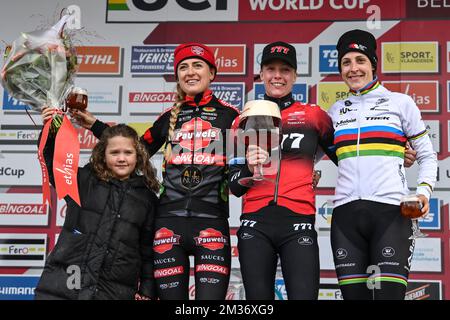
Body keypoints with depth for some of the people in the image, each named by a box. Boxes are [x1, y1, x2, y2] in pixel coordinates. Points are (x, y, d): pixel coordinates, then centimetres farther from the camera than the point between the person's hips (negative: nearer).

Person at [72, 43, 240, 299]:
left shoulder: (229, 115, 6)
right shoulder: (170, 117, 15)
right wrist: (95, 125, 19)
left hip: (212, 223, -3)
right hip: (169, 221, 3)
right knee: (171, 297, 4)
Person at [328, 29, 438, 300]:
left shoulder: (400, 103, 7)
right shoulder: (336, 111, 16)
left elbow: (427, 155, 11)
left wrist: (424, 191, -5)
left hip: (390, 211, -3)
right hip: (346, 215, 3)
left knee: (389, 293, -10)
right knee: (354, 294, 4)